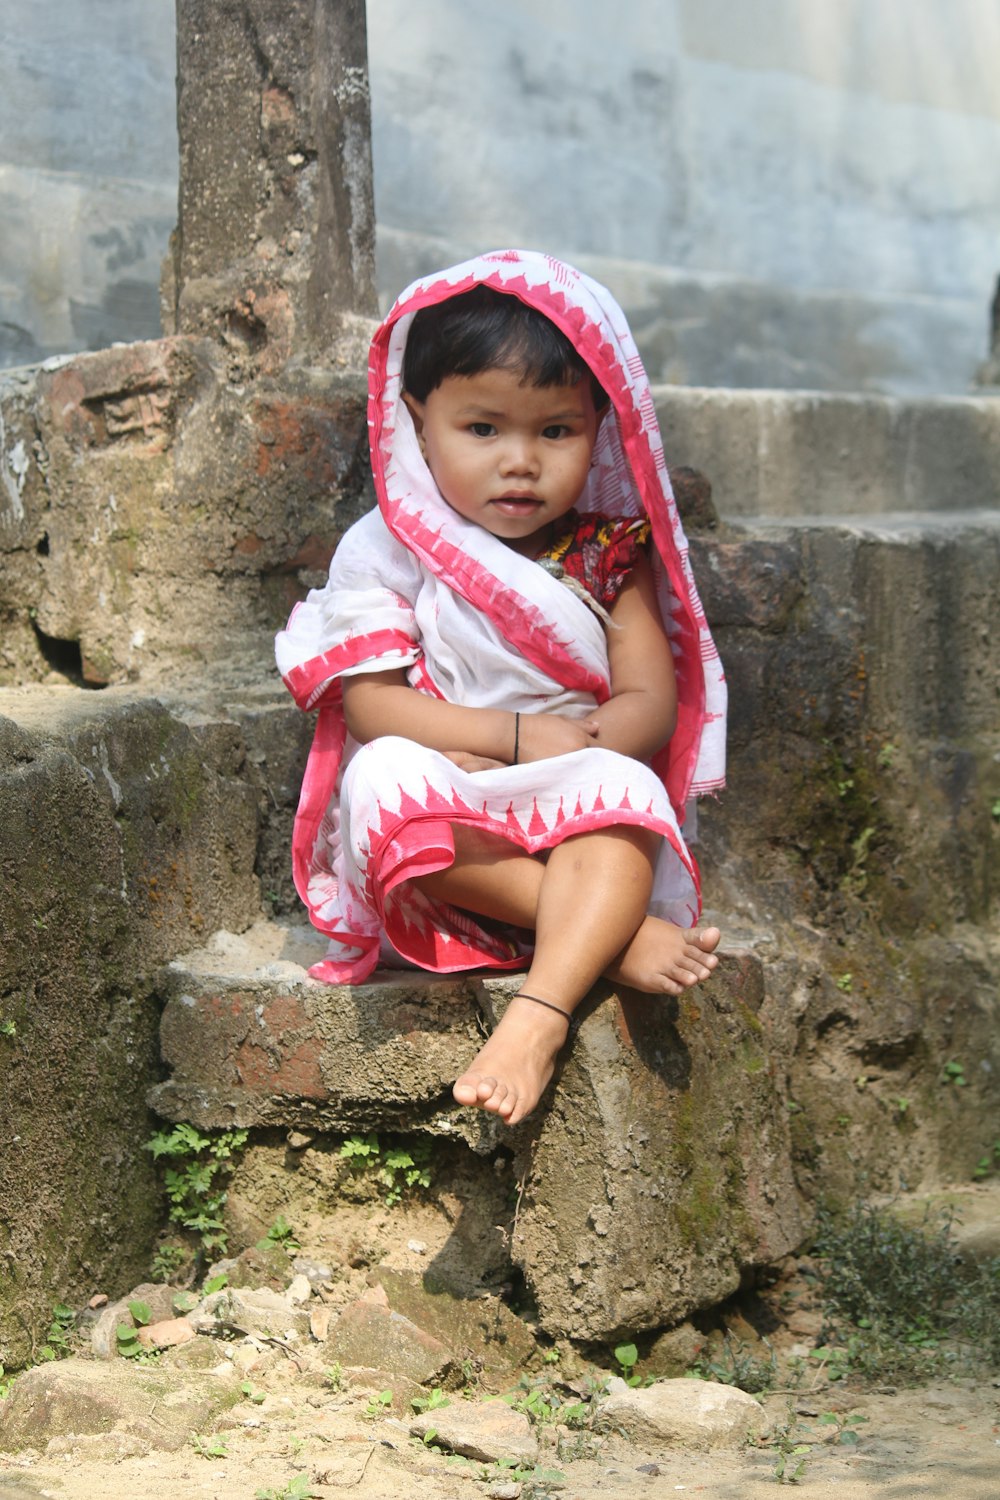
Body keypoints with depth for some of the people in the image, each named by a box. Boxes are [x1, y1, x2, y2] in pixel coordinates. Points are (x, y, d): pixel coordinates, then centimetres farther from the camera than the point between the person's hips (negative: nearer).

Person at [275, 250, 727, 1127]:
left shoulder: (607, 557, 8)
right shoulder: (384, 551, 2)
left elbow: (652, 706, -1)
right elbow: (370, 703, -8)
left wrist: (576, 751, -20)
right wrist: (520, 735, -18)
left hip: (572, 828, 1)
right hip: (436, 844, -1)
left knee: (622, 788, -32)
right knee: (388, 775, -33)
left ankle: (539, 1018, -48)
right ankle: (610, 935, -31)